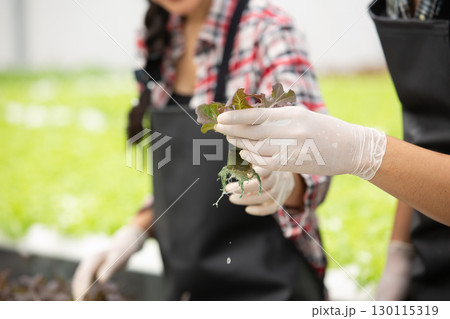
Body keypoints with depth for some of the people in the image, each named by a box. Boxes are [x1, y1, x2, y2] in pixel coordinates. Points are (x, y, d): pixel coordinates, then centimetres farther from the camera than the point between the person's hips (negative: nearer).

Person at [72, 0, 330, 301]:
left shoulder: (267, 28, -14)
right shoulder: (165, 37, 4)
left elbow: (311, 168, -21)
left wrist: (281, 182, -41)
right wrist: (135, 231, 2)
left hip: (264, 283, -6)